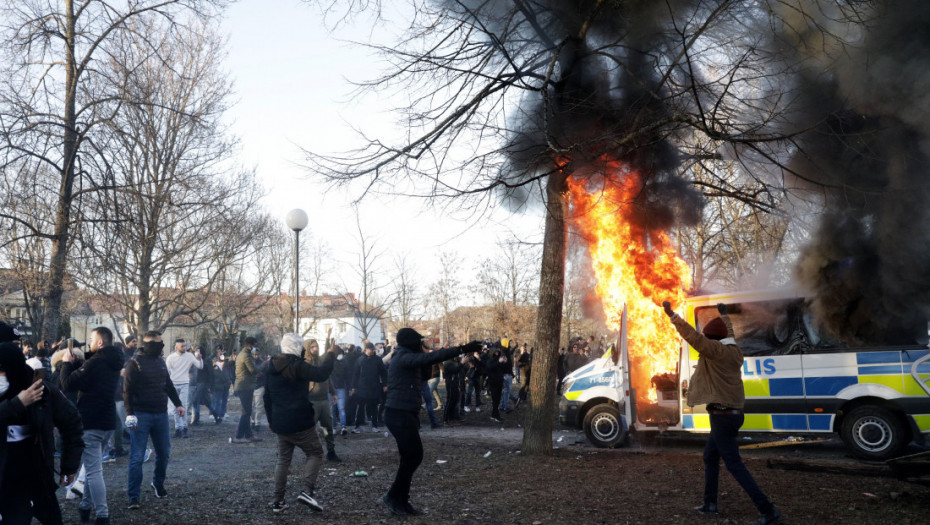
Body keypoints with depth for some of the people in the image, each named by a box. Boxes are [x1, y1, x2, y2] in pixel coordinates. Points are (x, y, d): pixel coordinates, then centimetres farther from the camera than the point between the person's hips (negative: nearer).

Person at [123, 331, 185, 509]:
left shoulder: (161, 362, 12)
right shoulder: (135, 363, -8)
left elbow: (169, 385, 21)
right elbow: (127, 390, -12)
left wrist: (178, 404, 13)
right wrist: (130, 414, -19)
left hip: (160, 414, 6)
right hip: (141, 416, -6)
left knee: (164, 452, 12)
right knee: (137, 457, -4)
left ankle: (158, 484, 32)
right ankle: (134, 496, 2)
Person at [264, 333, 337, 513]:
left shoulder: (272, 368, 12)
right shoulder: (297, 365, -14)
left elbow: (267, 397, 19)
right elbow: (320, 374, -27)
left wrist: (271, 419, 26)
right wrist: (329, 358, -11)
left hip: (280, 423, 7)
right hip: (300, 422, -7)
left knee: (283, 459, 15)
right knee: (315, 453, 5)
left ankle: (278, 501, 13)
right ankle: (307, 491, -11)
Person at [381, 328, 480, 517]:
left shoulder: (407, 358, 16)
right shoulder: (404, 358, -15)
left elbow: (425, 374, 21)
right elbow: (431, 358, -28)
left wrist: (423, 354, 5)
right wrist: (462, 349, -31)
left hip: (405, 414, 10)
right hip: (400, 415, -10)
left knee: (412, 456, 11)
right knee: (413, 455, -7)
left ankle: (400, 500, 18)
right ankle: (394, 496, 5)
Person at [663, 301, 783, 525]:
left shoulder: (716, 350, -15)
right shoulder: (734, 351, 9)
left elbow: (692, 335, -24)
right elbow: (729, 333, 29)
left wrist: (671, 314, -20)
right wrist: (724, 315, 45)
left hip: (722, 416, -9)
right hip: (733, 413, 9)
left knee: (735, 465, -8)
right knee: (710, 457, 21)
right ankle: (710, 503, 27)